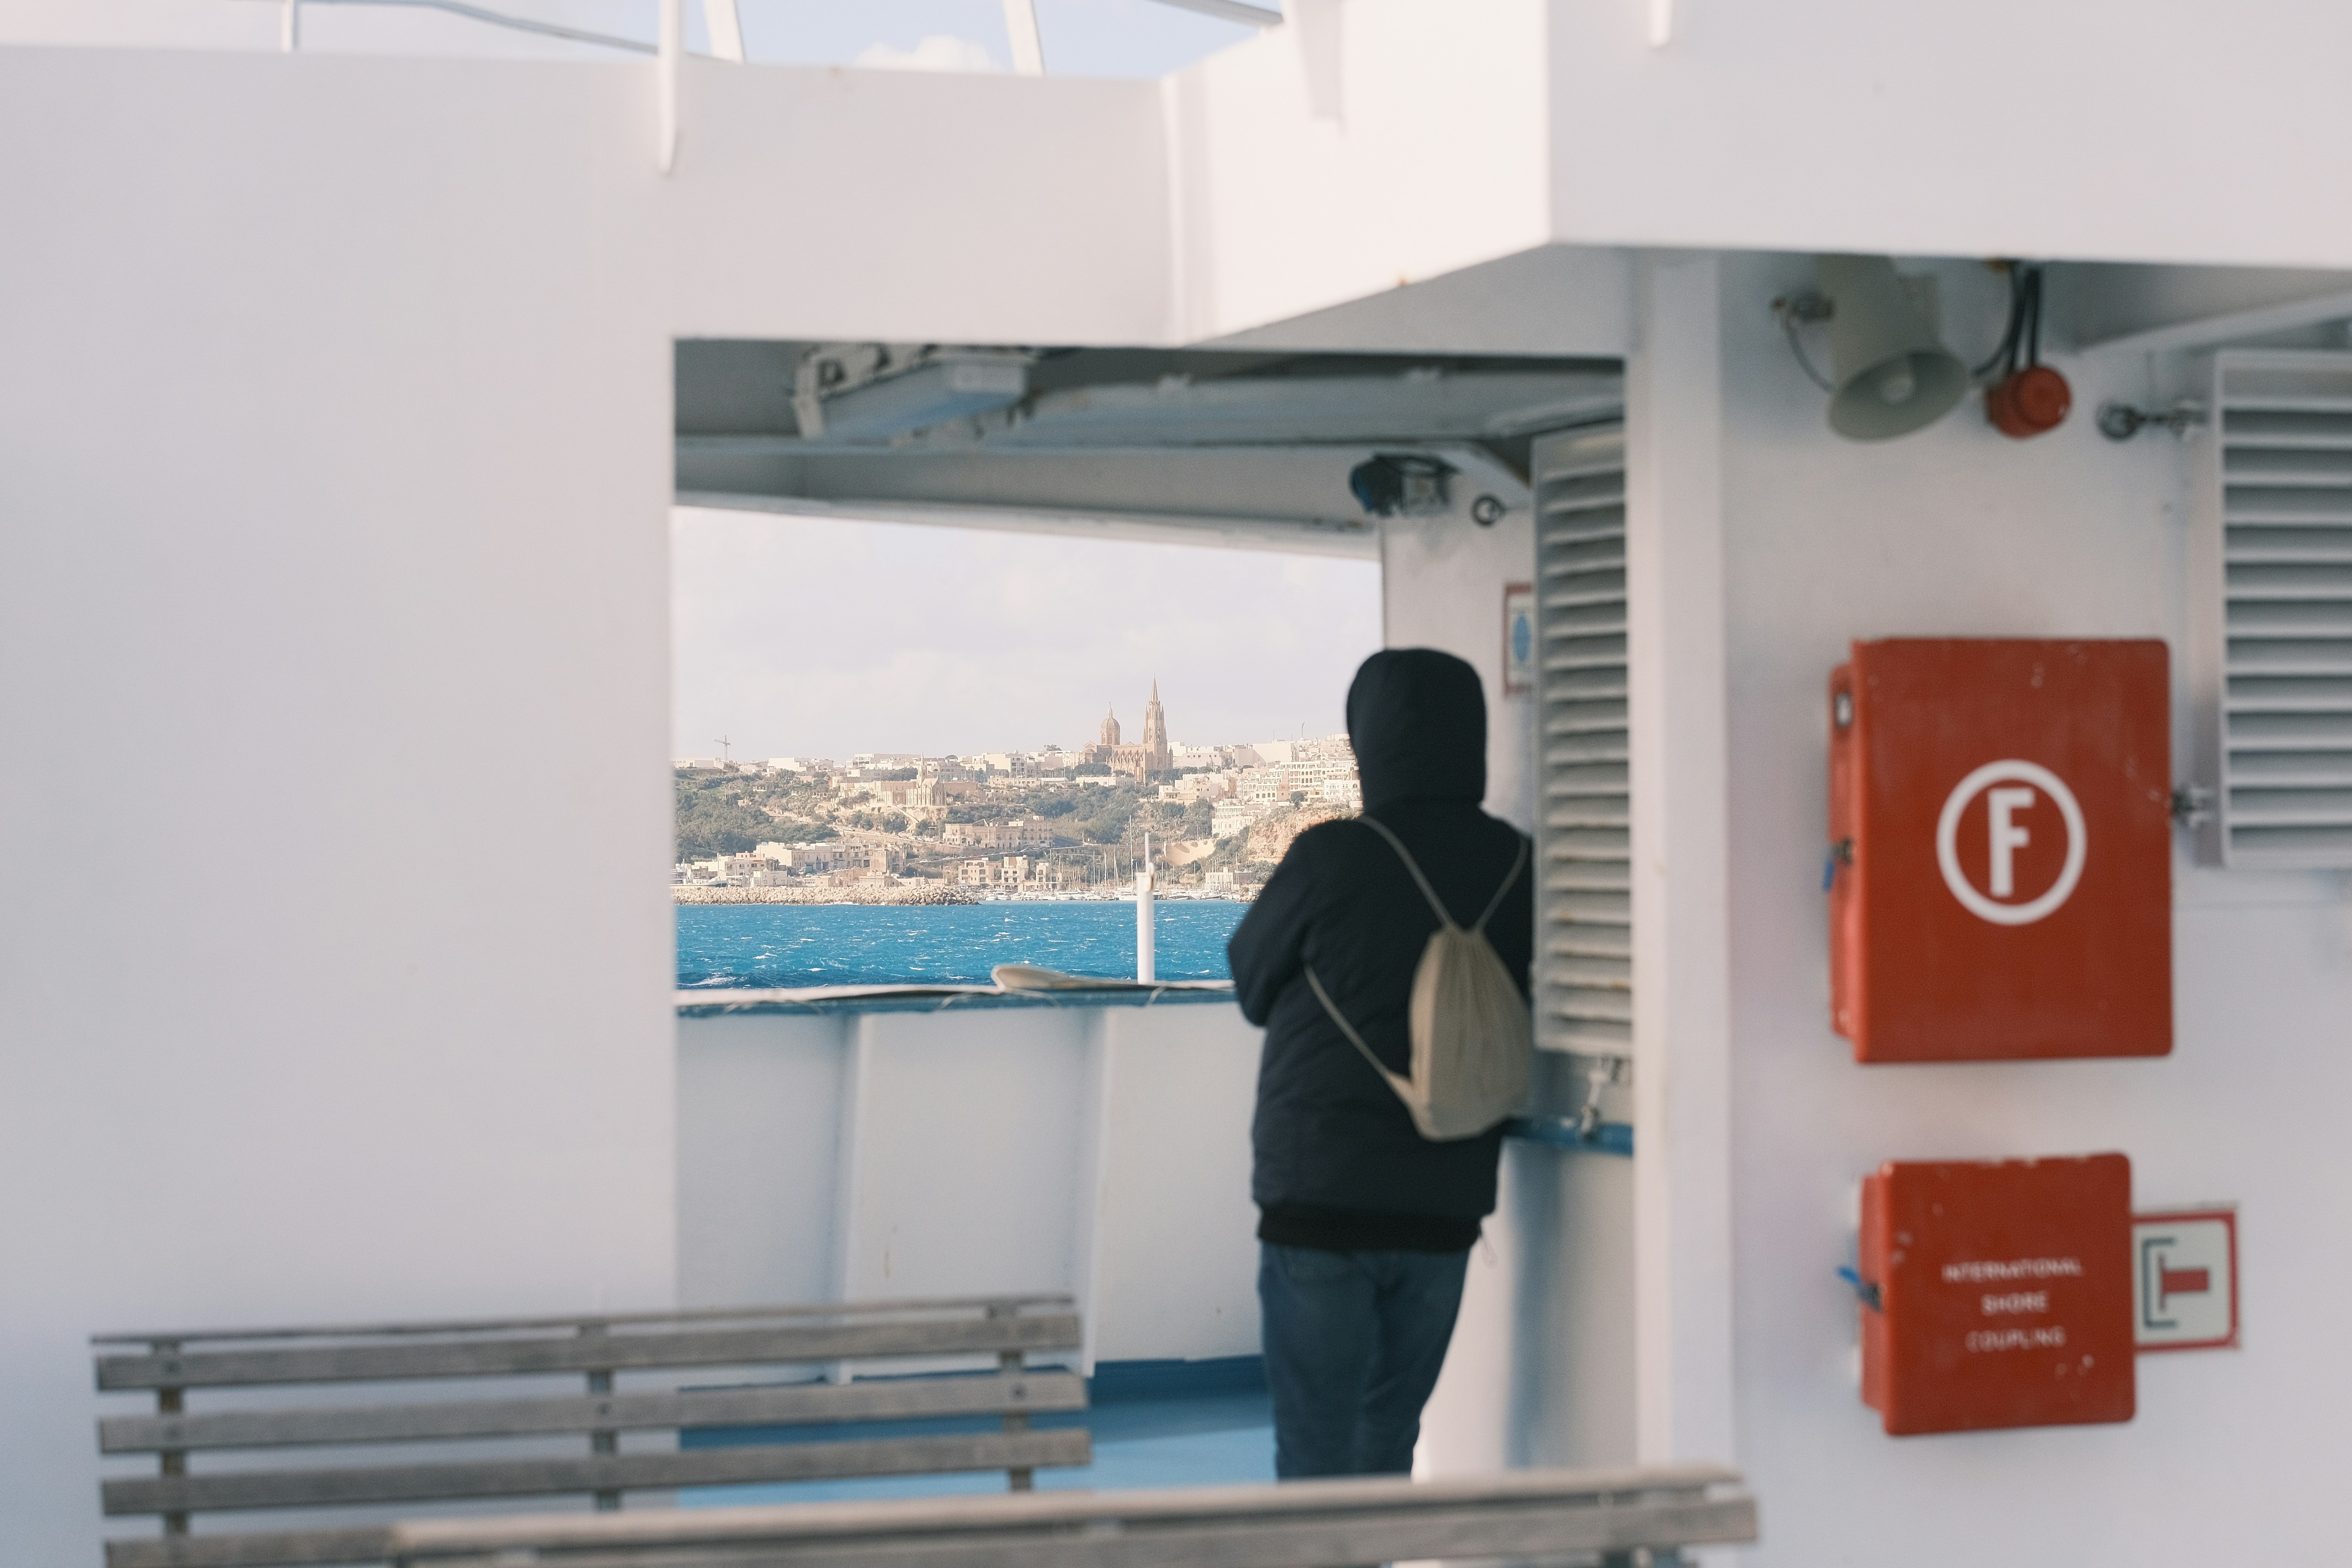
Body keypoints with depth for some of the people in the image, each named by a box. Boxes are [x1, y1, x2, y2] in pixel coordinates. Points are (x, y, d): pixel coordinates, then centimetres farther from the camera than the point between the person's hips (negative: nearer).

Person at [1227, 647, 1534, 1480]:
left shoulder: (1335, 859, -14)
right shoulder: (1518, 869, -1)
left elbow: (1252, 984, 1)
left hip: (1320, 1199, -4)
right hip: (1448, 1201, 4)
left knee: (1315, 1450, 2)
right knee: (1390, 1443, 16)